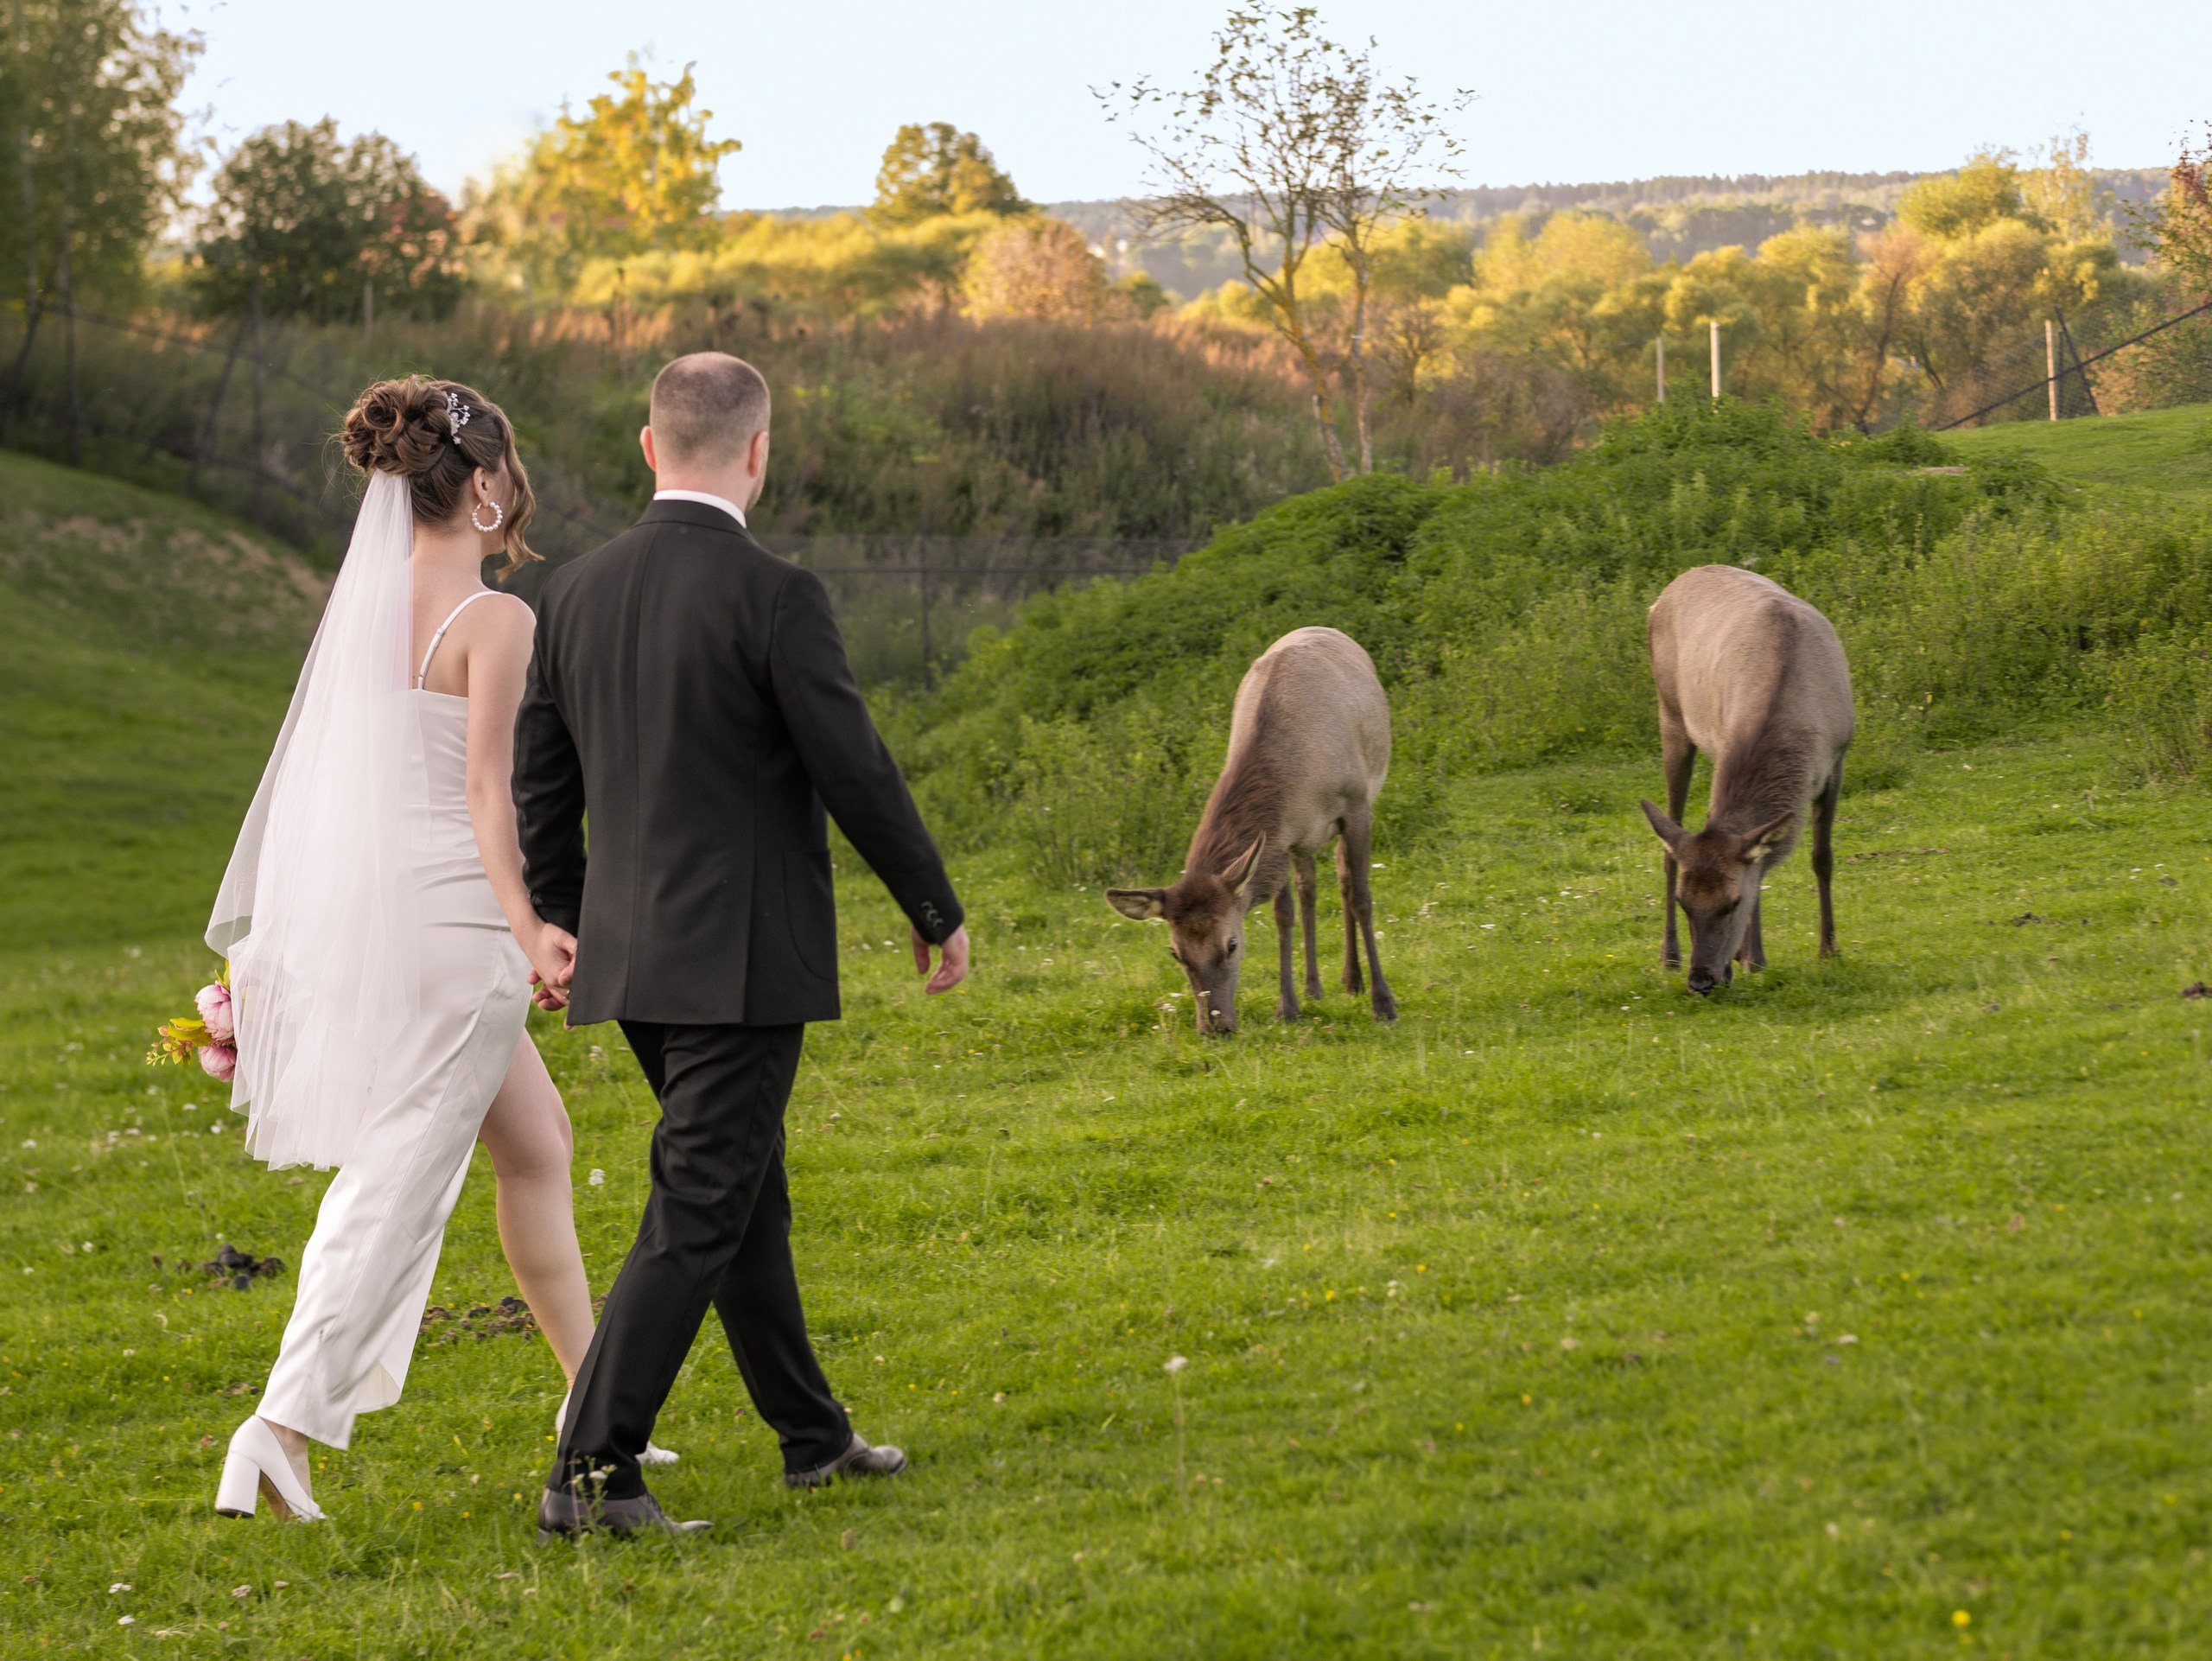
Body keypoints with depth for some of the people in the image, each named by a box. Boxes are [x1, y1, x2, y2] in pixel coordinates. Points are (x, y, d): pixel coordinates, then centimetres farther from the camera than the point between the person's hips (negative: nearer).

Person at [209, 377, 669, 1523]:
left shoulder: (365, 599, 10)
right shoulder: (495, 620, -11)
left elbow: (332, 771, 14)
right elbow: (486, 785, -19)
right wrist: (526, 926, -24)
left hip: (362, 905, 8)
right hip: (453, 920, -8)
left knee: (536, 1140, 19)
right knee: (403, 1179, -6)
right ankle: (286, 1422, -13)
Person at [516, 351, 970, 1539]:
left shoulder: (576, 593, 5)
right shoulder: (773, 597, -16)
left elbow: (539, 785, 12)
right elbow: (857, 775, -12)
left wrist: (569, 923, 25)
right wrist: (936, 910, 2)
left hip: (632, 952, 7)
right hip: (743, 959, -7)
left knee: (744, 1189, 19)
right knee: (695, 1218, -4)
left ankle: (812, 1435, 30)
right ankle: (591, 1473, -9)